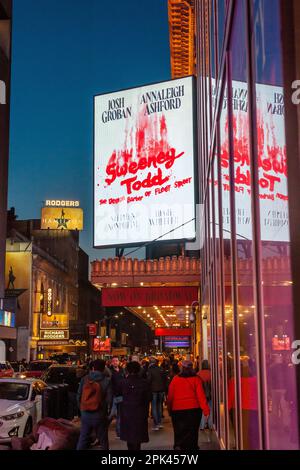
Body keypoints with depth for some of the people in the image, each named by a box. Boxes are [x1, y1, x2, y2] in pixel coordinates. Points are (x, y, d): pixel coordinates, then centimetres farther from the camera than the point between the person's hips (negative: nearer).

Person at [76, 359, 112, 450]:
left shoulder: (84, 379, -3)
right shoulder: (107, 381, -10)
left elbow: (79, 396, 1)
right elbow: (109, 399, -12)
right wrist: (106, 409, 6)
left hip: (85, 413, 2)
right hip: (100, 415, -2)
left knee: (83, 439, 13)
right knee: (103, 440, 11)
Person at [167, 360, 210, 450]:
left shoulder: (175, 379, -2)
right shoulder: (195, 379, -4)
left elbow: (170, 396, 2)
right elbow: (201, 395, -9)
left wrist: (169, 409, 13)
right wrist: (206, 409, -9)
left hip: (177, 409, 1)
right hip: (193, 409, 0)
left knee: (179, 431, 8)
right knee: (192, 431, 9)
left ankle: (178, 446, -12)